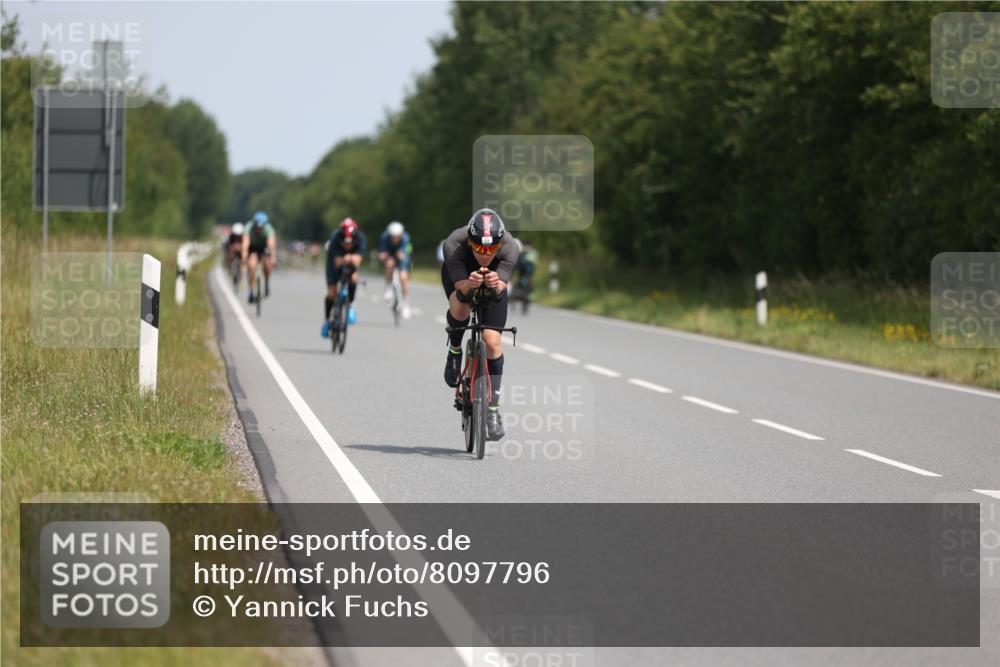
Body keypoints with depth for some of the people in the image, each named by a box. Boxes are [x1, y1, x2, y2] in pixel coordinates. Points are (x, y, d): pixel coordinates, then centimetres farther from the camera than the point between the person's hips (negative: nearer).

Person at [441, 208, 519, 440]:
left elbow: (501, 288, -44)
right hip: (459, 276, -1)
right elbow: (461, 286, -42)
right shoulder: (453, 245, -39)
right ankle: (455, 351, -2)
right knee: (460, 309, -34)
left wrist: (496, 285, -66)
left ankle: (493, 408, 2)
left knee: (493, 341, -11)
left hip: (493, 280, 1)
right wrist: (470, 284, -64)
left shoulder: (509, 248, -36)